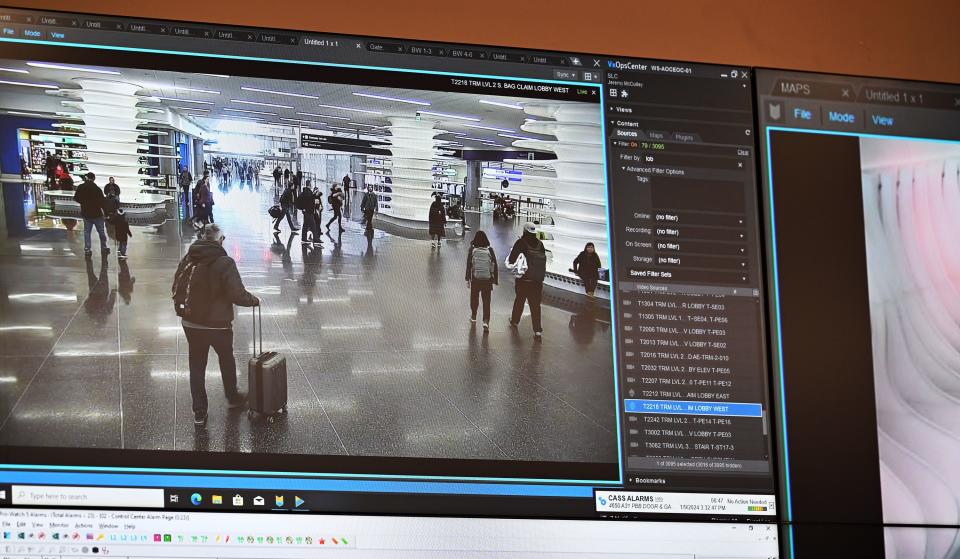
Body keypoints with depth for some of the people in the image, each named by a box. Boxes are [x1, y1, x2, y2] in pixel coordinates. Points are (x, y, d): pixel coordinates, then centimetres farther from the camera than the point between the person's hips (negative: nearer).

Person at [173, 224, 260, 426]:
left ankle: (199, 412, 14)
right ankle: (232, 397, 42)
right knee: (227, 360, 22)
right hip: (218, 324, -3)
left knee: (196, 366, 12)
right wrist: (255, 300, -3)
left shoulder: (187, 260, -3)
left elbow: (176, 288, 6)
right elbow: (237, 294, -22)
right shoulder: (224, 263, -19)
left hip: (191, 324, 3)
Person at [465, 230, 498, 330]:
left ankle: (473, 316, 36)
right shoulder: (490, 250, -5)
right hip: (487, 280, 0)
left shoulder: (472, 250, -7)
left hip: (475, 279, 0)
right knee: (486, 301, 3)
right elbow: (495, 266, -3)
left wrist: (468, 279, 2)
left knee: (474, 297, 20)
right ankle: (486, 321, -10)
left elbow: (469, 265, -5)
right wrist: (495, 280, 5)